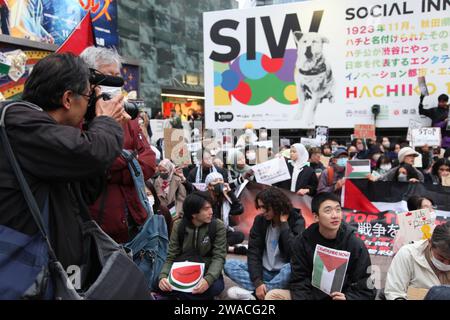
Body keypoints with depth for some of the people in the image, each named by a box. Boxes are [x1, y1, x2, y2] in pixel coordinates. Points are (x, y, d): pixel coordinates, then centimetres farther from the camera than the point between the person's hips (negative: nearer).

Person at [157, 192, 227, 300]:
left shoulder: (218, 226, -7)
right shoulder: (179, 226, -2)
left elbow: (219, 257, -13)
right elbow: (171, 257, -1)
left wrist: (208, 279, -34)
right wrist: (163, 276, -24)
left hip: (206, 271, 0)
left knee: (216, 286, -35)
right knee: (164, 285, -31)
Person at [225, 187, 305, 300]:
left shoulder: (296, 221, -11)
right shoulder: (260, 220, -2)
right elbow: (253, 252, -7)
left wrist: (283, 223, -21)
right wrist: (257, 282, -20)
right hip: (263, 271, 4)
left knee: (291, 268, -38)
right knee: (229, 265, -15)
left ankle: (252, 294, -25)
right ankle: (272, 290, -26)